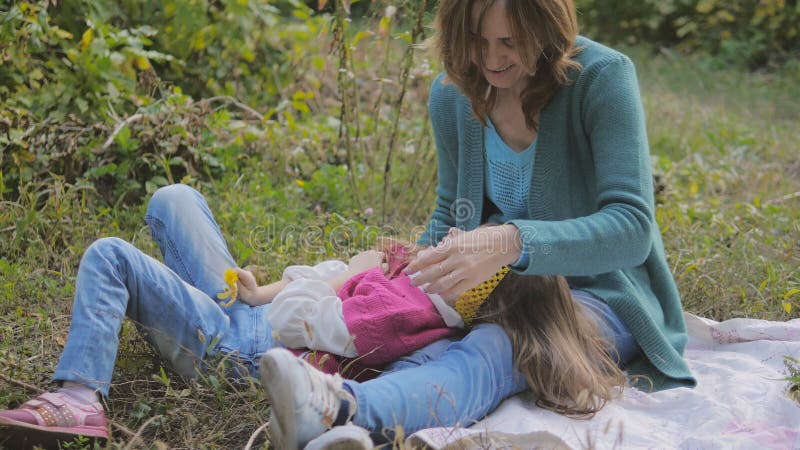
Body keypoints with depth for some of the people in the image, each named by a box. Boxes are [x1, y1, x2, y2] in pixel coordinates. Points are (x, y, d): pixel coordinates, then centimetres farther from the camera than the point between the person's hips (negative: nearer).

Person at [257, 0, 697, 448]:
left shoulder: (603, 77, -17)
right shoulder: (452, 95, 0)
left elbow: (633, 229, -27)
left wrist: (513, 242, -43)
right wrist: (416, 270, -7)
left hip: (598, 290, -5)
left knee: (491, 349, -39)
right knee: (432, 352, -32)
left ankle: (343, 409, -66)